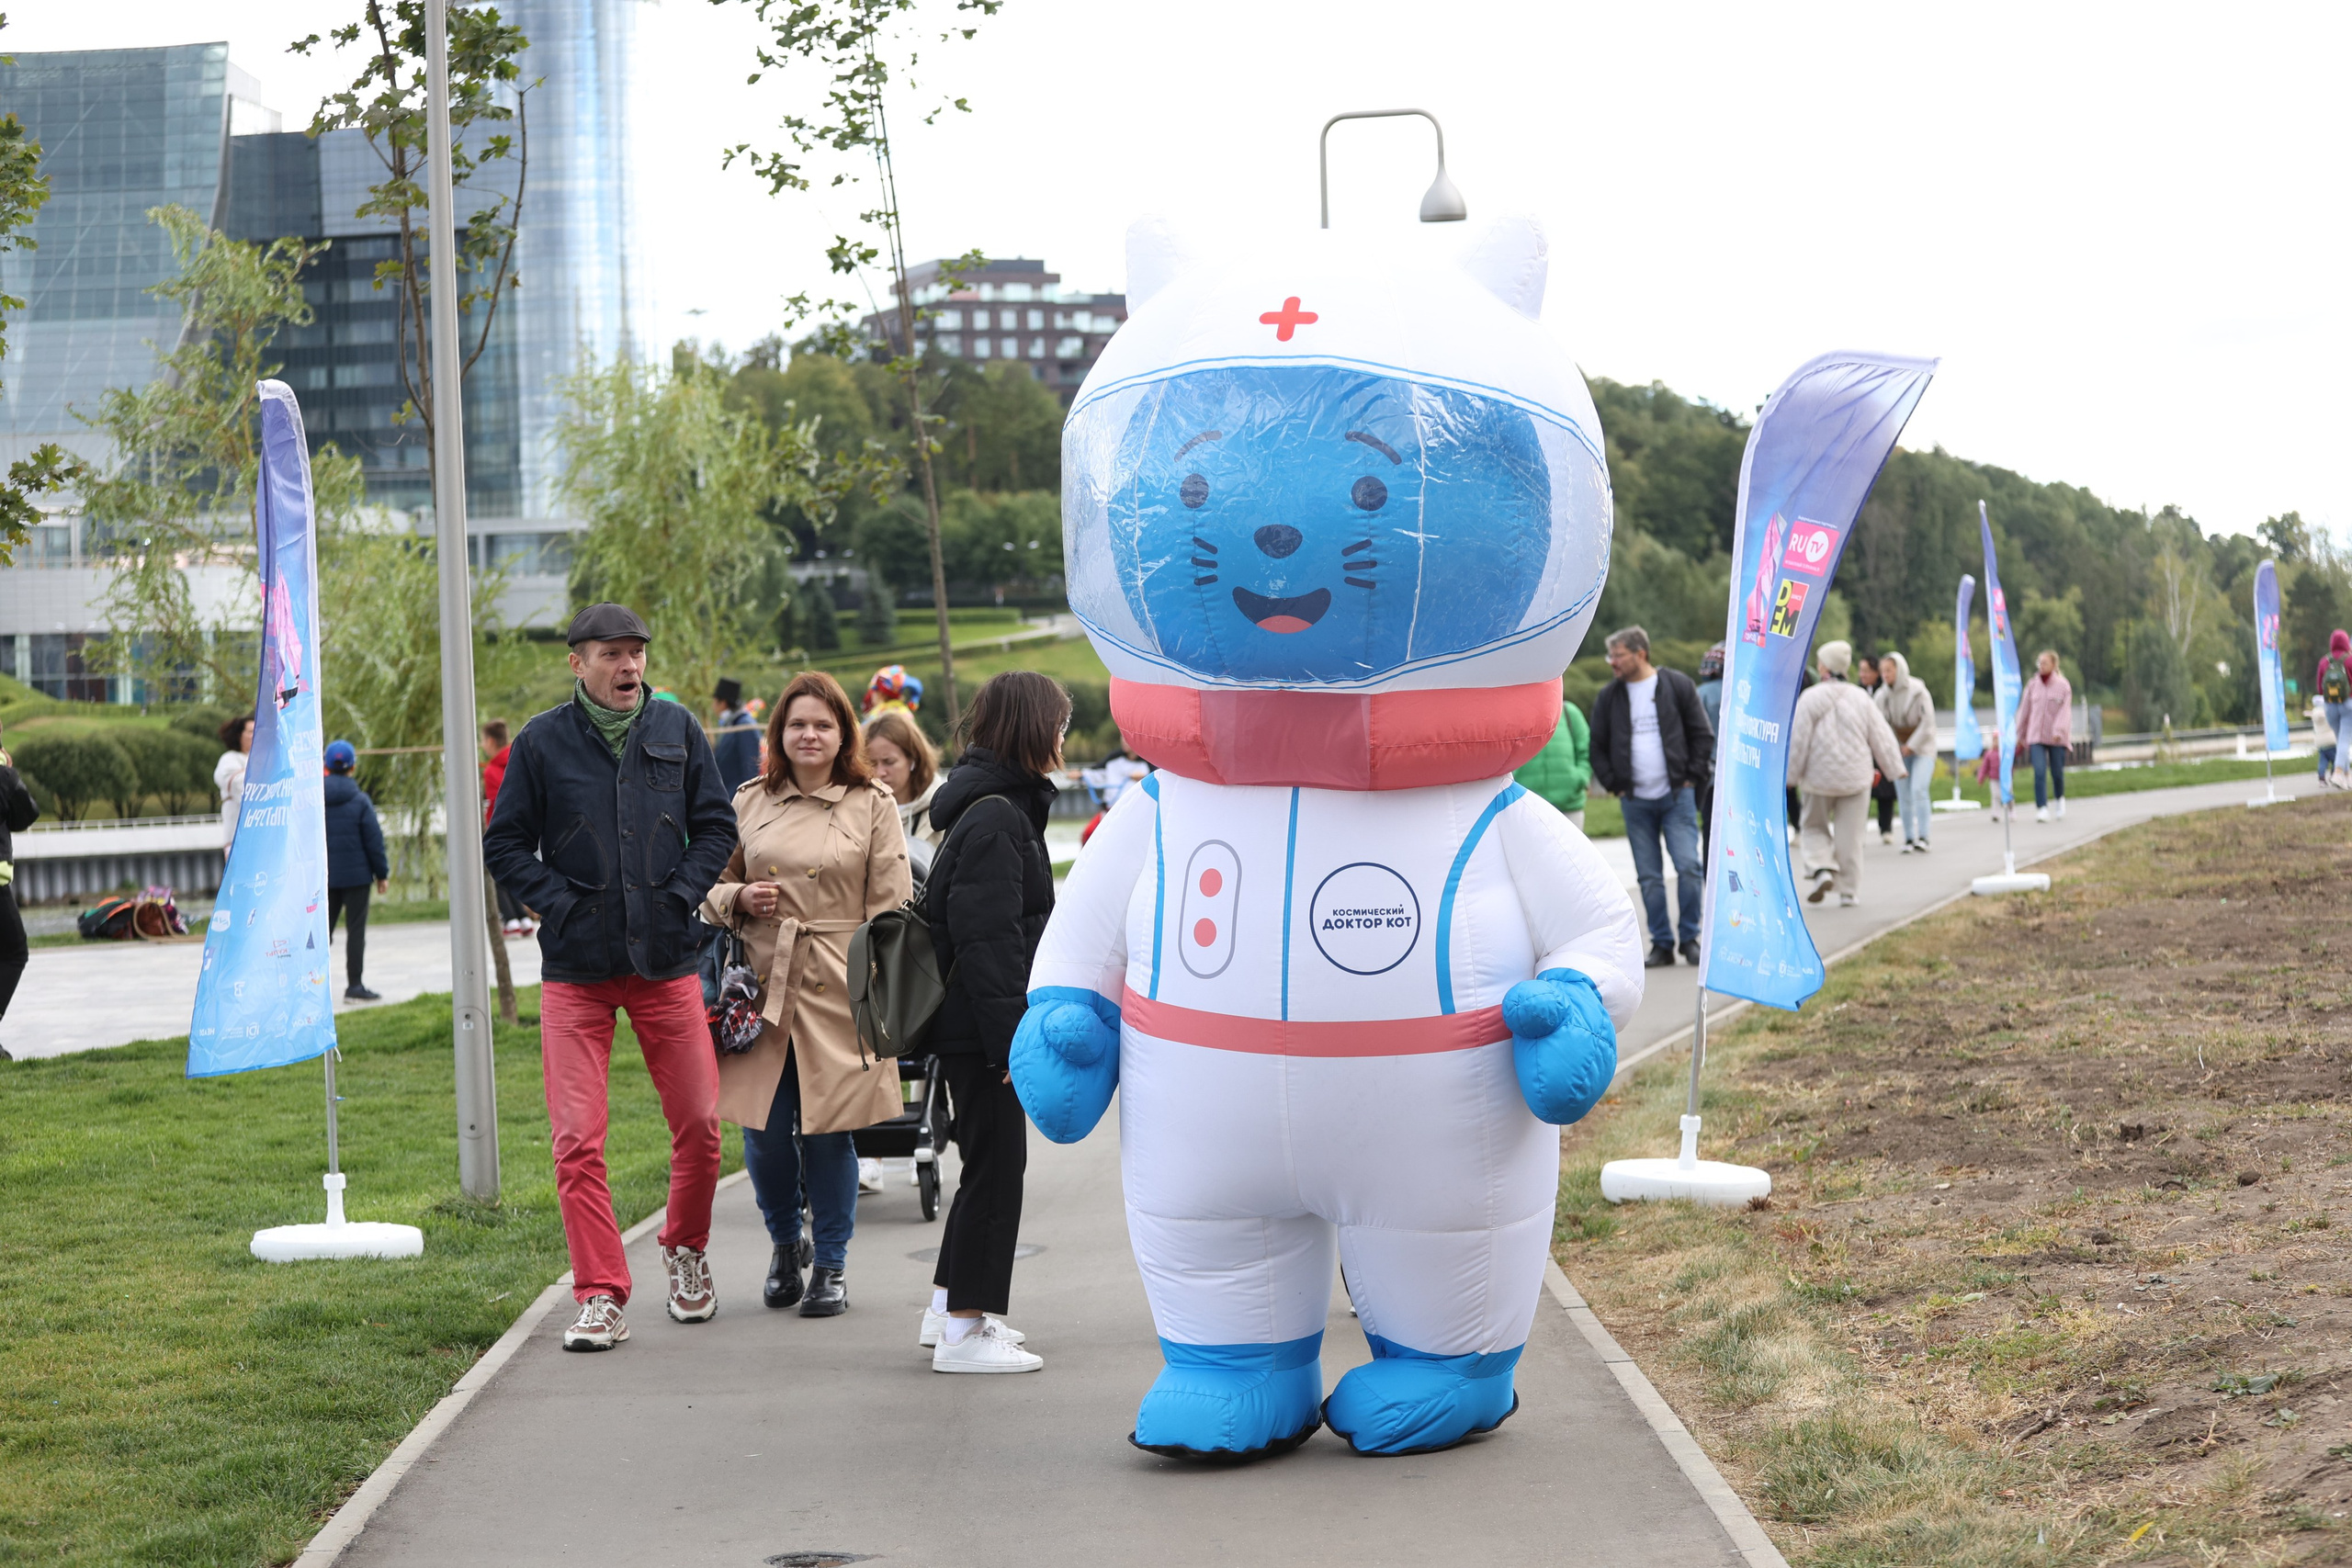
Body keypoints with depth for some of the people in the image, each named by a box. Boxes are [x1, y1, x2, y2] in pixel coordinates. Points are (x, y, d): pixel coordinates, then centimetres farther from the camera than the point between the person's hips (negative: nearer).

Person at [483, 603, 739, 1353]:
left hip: (668, 960, 2)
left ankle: (685, 1249, 30)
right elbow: (506, 844, 5)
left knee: (699, 1124, 4)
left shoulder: (677, 730, 7)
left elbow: (716, 827, 11)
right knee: (577, 1141, -6)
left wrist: (680, 895, -3)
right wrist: (563, 904, -7)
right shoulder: (542, 742, 1)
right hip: (576, 968, -2)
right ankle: (601, 1296, 1)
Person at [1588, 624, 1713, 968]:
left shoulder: (1677, 686, 0)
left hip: (1677, 797, -2)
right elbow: (1597, 746, 13)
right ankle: (1661, 945, 9)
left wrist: (1691, 778, -3)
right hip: (1635, 803, 2)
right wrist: (1613, 784, 3)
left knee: (1688, 867, -9)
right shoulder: (1609, 697, 6)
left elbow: (1703, 735, 4)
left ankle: (1690, 939, 3)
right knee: (1649, 877, 2)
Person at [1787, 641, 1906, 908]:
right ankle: (1849, 891, 9)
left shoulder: (1810, 698, -11)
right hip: (1855, 777, 2)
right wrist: (1894, 768, 14)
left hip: (1820, 776, -2)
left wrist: (1793, 774, 2)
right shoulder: (1859, 697, -2)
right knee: (1850, 835, 8)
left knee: (1814, 827, 15)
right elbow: (1881, 736, 4)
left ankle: (1822, 869, -8)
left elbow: (1798, 740, -10)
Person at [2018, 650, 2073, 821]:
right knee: (2039, 772, -13)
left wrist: (2059, 731, -25)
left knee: (2057, 773, 5)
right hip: (2036, 736, 2)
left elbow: (2065, 711, -11)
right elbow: (2024, 710, 12)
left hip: (2057, 738, -1)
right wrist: (2021, 736, 15)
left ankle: (2060, 799, 36)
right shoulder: (2032, 685, 6)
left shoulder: (2063, 686, -2)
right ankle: (2042, 809, -15)